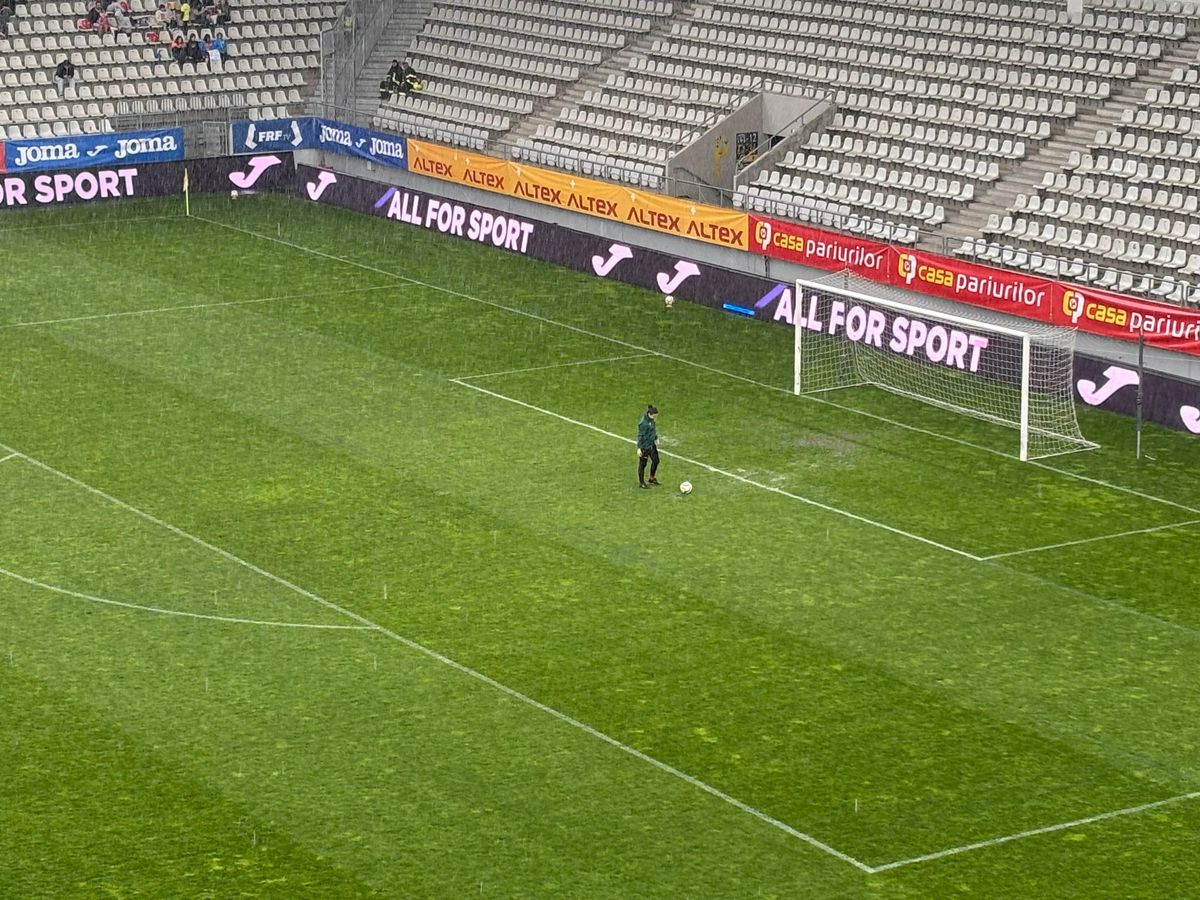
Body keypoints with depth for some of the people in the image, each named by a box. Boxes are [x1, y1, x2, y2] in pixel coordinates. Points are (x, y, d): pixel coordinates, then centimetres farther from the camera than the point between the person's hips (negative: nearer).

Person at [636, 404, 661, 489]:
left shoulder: (652, 420, -2)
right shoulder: (644, 423, -27)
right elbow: (640, 436, -22)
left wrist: (656, 439, 21)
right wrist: (639, 448, -19)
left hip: (652, 445, 9)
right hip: (644, 446, -9)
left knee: (656, 461, 19)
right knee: (642, 464, 7)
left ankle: (652, 478, 40)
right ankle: (641, 483, 23)